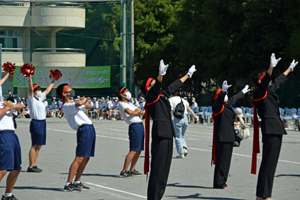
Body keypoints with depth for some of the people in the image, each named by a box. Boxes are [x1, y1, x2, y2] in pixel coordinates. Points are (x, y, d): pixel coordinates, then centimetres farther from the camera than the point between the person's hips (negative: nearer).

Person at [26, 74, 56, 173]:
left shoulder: (40, 98, 17)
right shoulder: (31, 100, -5)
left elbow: (47, 90, 27)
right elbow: (30, 89, -20)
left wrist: (53, 81, 32)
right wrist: (30, 78, -30)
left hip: (42, 123, 9)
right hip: (36, 123, -9)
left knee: (39, 146, 9)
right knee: (35, 145, -9)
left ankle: (34, 165, 13)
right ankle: (31, 166, -8)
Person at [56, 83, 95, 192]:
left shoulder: (74, 104, 23)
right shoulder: (66, 106, -9)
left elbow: (89, 106, 30)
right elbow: (79, 103, -29)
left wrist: (84, 101, 8)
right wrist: (84, 100, -6)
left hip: (90, 129, 10)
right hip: (84, 129, -10)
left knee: (86, 158, 11)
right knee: (79, 158, -14)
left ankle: (77, 182, 19)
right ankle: (68, 184, -16)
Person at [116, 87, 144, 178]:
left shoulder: (130, 104, 23)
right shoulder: (122, 104, -4)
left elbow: (142, 112, 19)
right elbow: (129, 112, -23)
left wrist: (138, 111, -4)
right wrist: (137, 112, -3)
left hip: (140, 125, 9)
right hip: (134, 126, -9)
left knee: (138, 150, 10)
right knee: (134, 150, -13)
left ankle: (132, 170, 17)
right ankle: (124, 171, -12)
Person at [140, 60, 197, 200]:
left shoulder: (162, 95, 20)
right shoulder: (150, 96, -5)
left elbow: (174, 86, 33)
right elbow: (157, 87, -26)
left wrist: (188, 75, 43)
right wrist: (161, 74, -43)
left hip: (167, 134, 10)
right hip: (160, 135, -10)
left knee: (165, 167, 11)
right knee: (158, 167, -12)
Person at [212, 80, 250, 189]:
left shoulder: (227, 104, 17)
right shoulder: (217, 106, -10)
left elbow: (234, 98, 36)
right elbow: (219, 100, -33)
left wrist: (243, 92, 52)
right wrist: (223, 91, -51)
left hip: (228, 137, 10)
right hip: (222, 137, -10)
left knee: (226, 159, 11)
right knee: (222, 159, -9)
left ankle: (221, 182, 16)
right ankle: (219, 183, -8)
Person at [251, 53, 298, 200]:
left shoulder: (269, 90, 19)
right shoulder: (258, 92, -8)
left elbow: (278, 81, 36)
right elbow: (265, 83, -29)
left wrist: (290, 69, 49)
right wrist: (271, 67, -41)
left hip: (275, 130, 10)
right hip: (270, 130, -10)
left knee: (270, 162, 9)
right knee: (268, 162, -12)